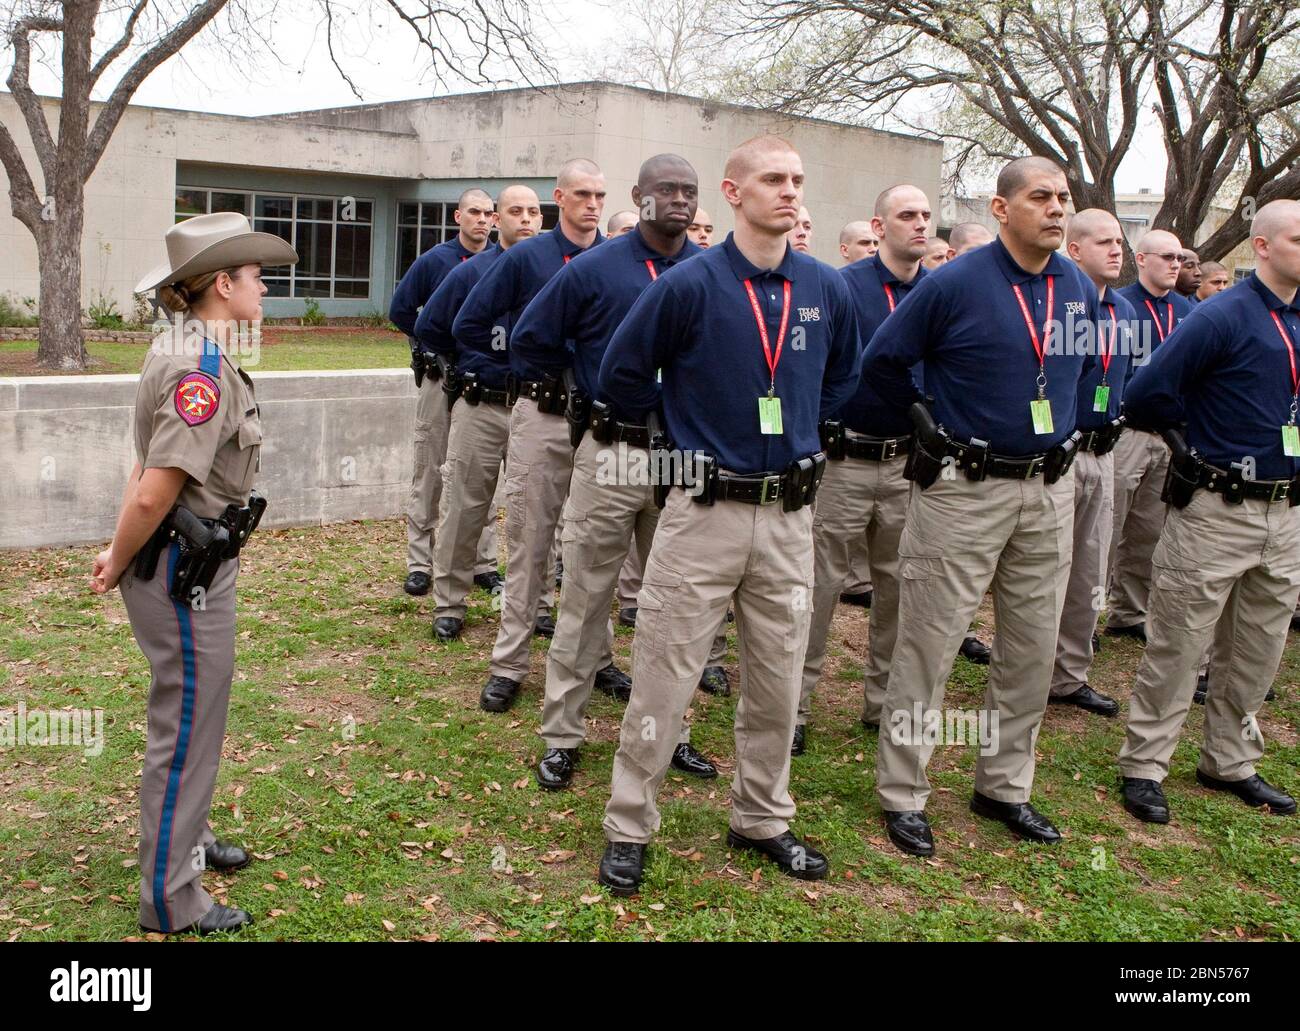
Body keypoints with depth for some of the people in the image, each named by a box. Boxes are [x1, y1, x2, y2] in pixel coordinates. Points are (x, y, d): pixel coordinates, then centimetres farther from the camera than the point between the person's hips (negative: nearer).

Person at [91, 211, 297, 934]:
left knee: (192, 717, 25)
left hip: (196, 565, 10)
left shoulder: (187, 353, 8)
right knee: (188, 727, 3)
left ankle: (185, 839, 45)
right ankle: (172, 901, 18)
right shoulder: (203, 370, -24)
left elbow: (149, 470, 9)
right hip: (186, 574, -10)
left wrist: (121, 555, 7)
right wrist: (117, 568, -12)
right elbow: (155, 492, -26)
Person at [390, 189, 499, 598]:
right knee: (430, 473, 3)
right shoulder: (435, 260, -2)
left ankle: (485, 563, 15)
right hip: (440, 379, -2)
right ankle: (419, 564, 9)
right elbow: (400, 309, 3)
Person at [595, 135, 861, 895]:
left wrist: (799, 430, 12)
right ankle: (629, 828, 17)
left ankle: (763, 819, 31)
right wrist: (688, 426, 5)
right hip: (704, 511, -4)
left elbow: (843, 379, 21)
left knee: (778, 681, 13)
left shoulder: (829, 290, 3)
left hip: (790, 516, 4)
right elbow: (622, 377, -1)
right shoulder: (688, 284, -9)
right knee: (665, 678, 2)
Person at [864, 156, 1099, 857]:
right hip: (964, 489, -6)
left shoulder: (1080, 289, 6)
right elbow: (880, 362, -4)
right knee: (928, 646, 0)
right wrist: (928, 423, -1)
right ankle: (902, 795, 13)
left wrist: (1060, 426, 14)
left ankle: (1004, 786, 29)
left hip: (1050, 490, 6)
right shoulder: (954, 284, -11)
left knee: (1032, 648, 12)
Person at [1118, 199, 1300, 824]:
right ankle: (1143, 767, 13)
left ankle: (1230, 762, 30)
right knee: (1177, 645, 1)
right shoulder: (1222, 318, -13)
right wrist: (1204, 431, -1)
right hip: (1217, 510, -7)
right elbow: (1146, 396, -16)